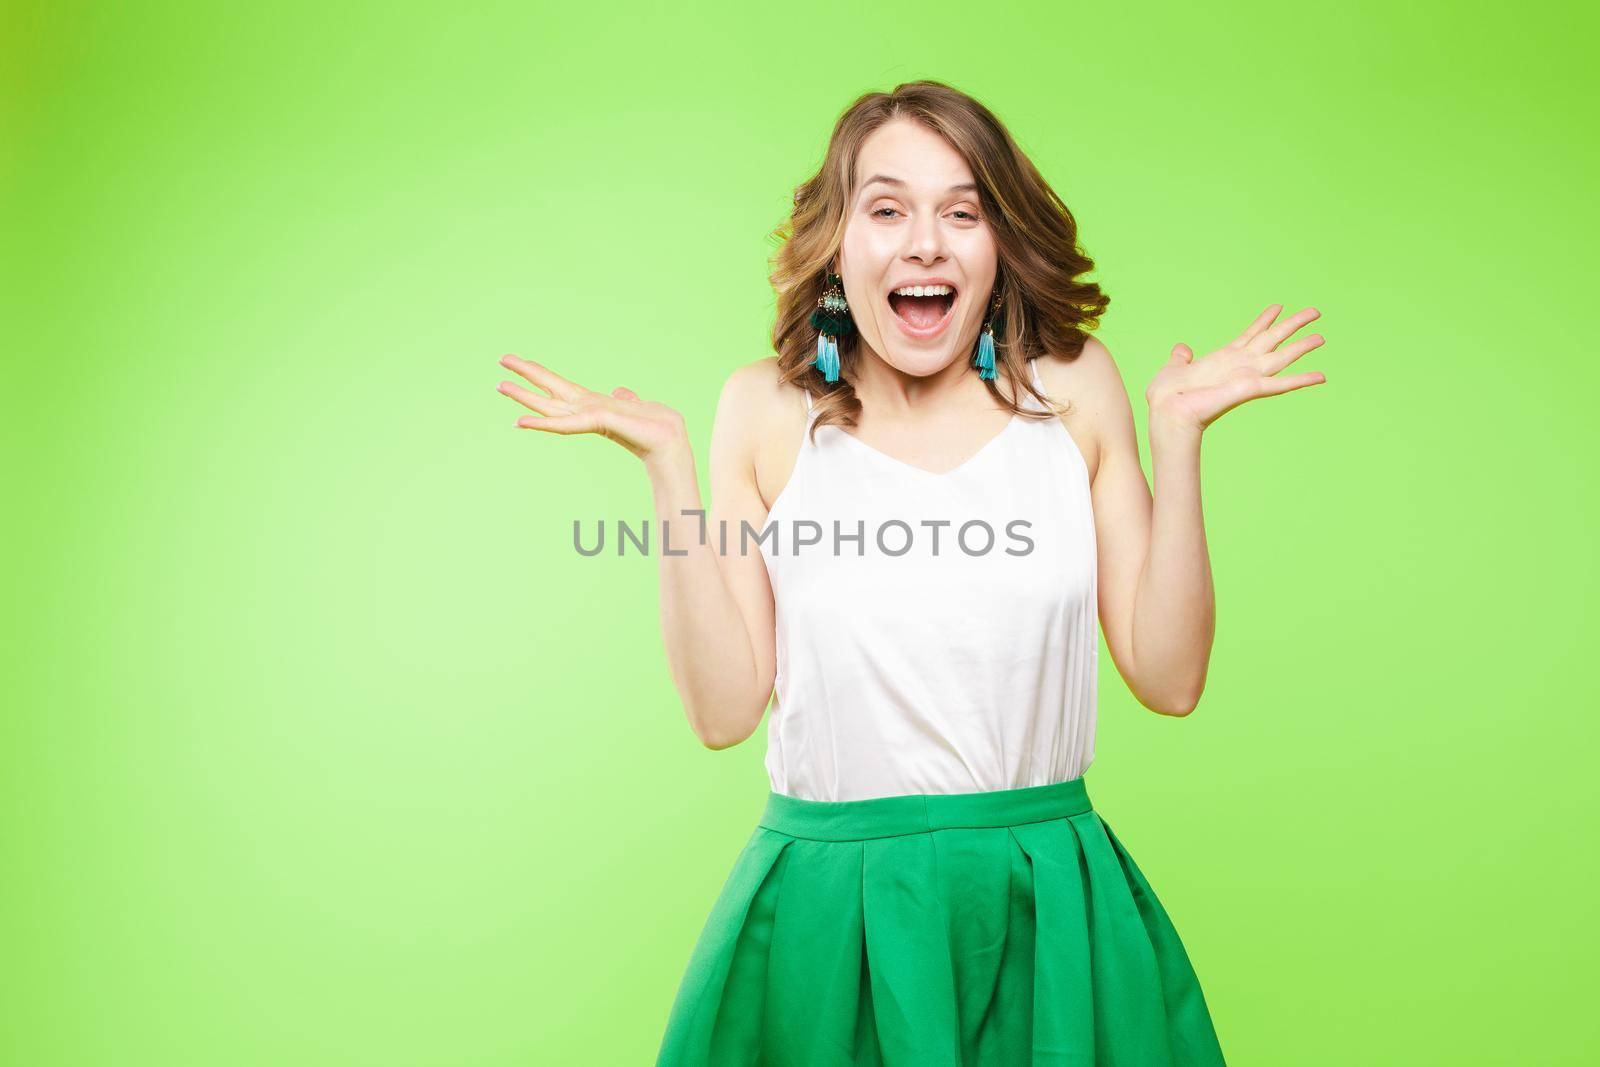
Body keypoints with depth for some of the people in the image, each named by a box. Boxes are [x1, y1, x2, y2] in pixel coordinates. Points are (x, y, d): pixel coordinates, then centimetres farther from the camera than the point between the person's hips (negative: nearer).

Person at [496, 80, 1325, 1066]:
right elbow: (725, 710, -6)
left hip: (1050, 913, 1)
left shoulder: (1072, 387, 0)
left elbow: (1168, 679, -1)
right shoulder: (769, 410, -2)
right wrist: (669, 464, -10)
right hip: (825, 912, -1)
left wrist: (1178, 435, -8)